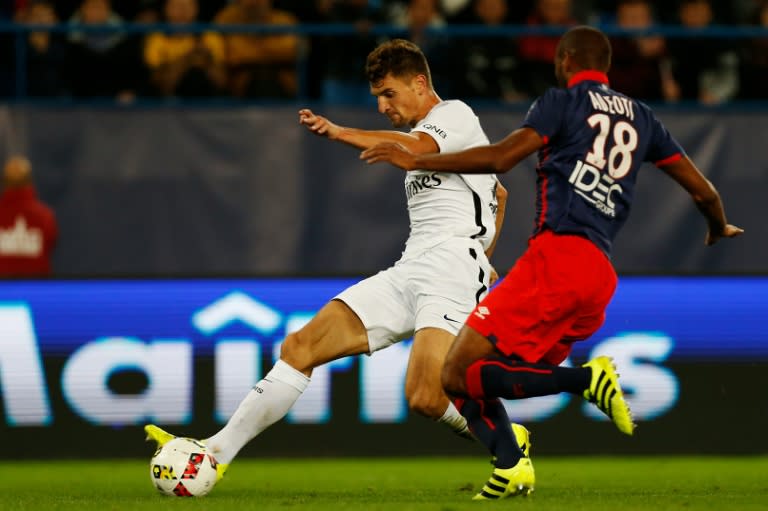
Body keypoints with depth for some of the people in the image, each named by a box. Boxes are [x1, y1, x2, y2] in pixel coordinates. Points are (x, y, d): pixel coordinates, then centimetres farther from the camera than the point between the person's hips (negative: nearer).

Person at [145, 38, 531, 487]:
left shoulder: (455, 115, -1)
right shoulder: (425, 133, 27)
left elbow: (413, 148, -25)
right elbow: (499, 193, 40)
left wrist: (338, 132, -32)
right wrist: (482, 260, 34)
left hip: (452, 263, -9)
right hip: (408, 272, 9)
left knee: (426, 397, -28)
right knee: (302, 346, -2)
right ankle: (216, 453, -2)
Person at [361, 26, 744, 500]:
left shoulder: (562, 102, 4)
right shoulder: (641, 118, 22)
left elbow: (500, 158, -10)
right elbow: (705, 192, 24)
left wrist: (416, 160, -3)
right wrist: (719, 229, 46)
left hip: (558, 255, -7)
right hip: (601, 277, 7)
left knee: (460, 374, -11)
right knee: (483, 379, 10)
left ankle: (588, 378, -18)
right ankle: (512, 468, -14)